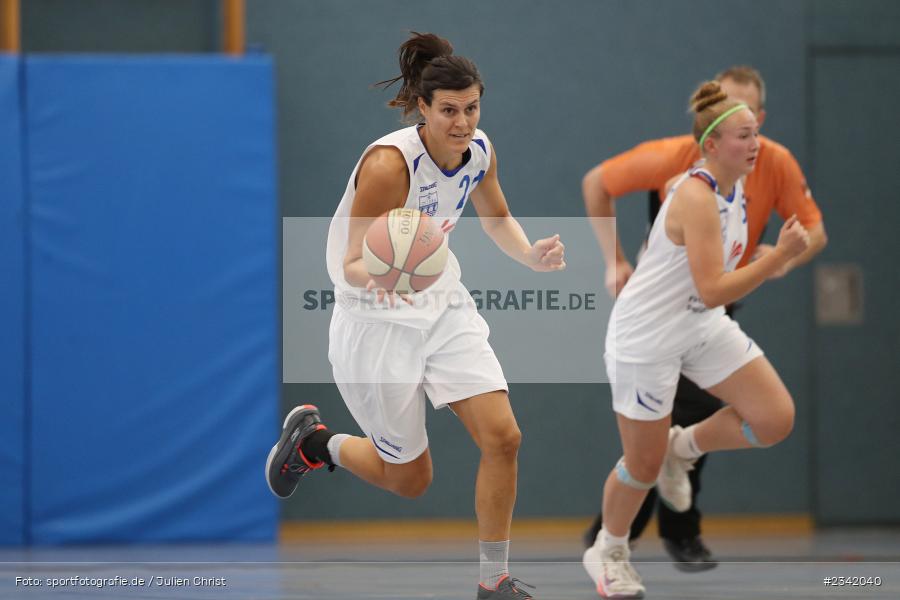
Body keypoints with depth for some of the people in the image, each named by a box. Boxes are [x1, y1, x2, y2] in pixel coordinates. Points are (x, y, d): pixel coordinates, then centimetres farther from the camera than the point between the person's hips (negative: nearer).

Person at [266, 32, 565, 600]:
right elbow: (354, 266, -25)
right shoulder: (389, 163, -27)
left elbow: (498, 217, 15)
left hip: (444, 307, 6)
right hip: (378, 322, -6)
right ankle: (313, 439, 34)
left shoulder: (479, 150, -7)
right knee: (410, 479, 5)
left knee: (503, 437, -11)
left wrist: (531, 254, -6)